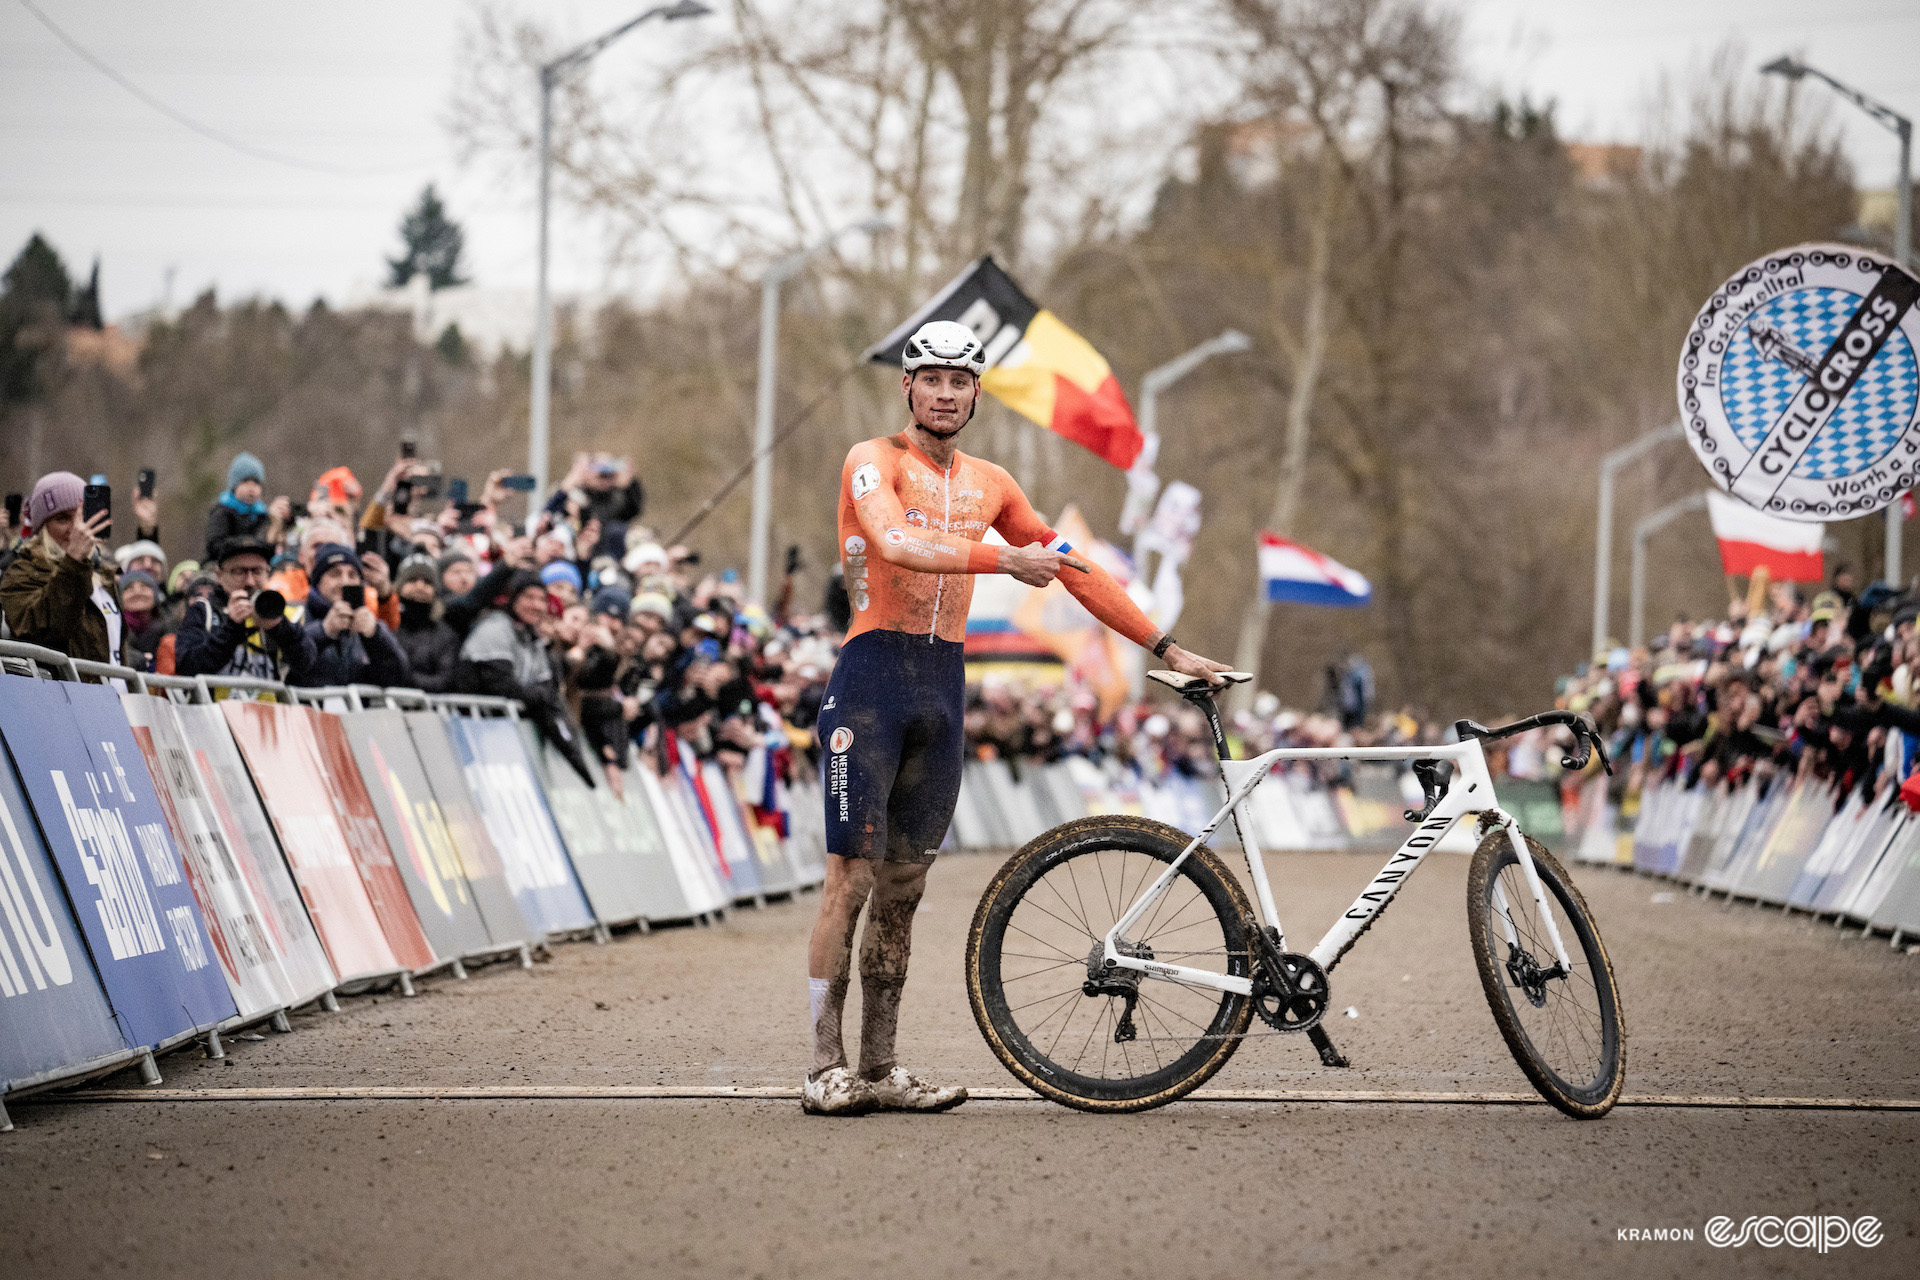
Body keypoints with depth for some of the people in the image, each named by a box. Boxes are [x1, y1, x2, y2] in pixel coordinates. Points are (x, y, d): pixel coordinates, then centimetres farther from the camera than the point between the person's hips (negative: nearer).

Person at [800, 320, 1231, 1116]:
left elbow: (1071, 568, 21)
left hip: (943, 689, 6)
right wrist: (1005, 559, -33)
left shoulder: (988, 485, 16)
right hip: (874, 674, -6)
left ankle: (880, 1070, 9)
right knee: (852, 878, -9)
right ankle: (826, 1070, -10)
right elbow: (898, 543, -22)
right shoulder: (874, 462, -3)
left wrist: (1165, 648, 19)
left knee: (904, 886, 6)